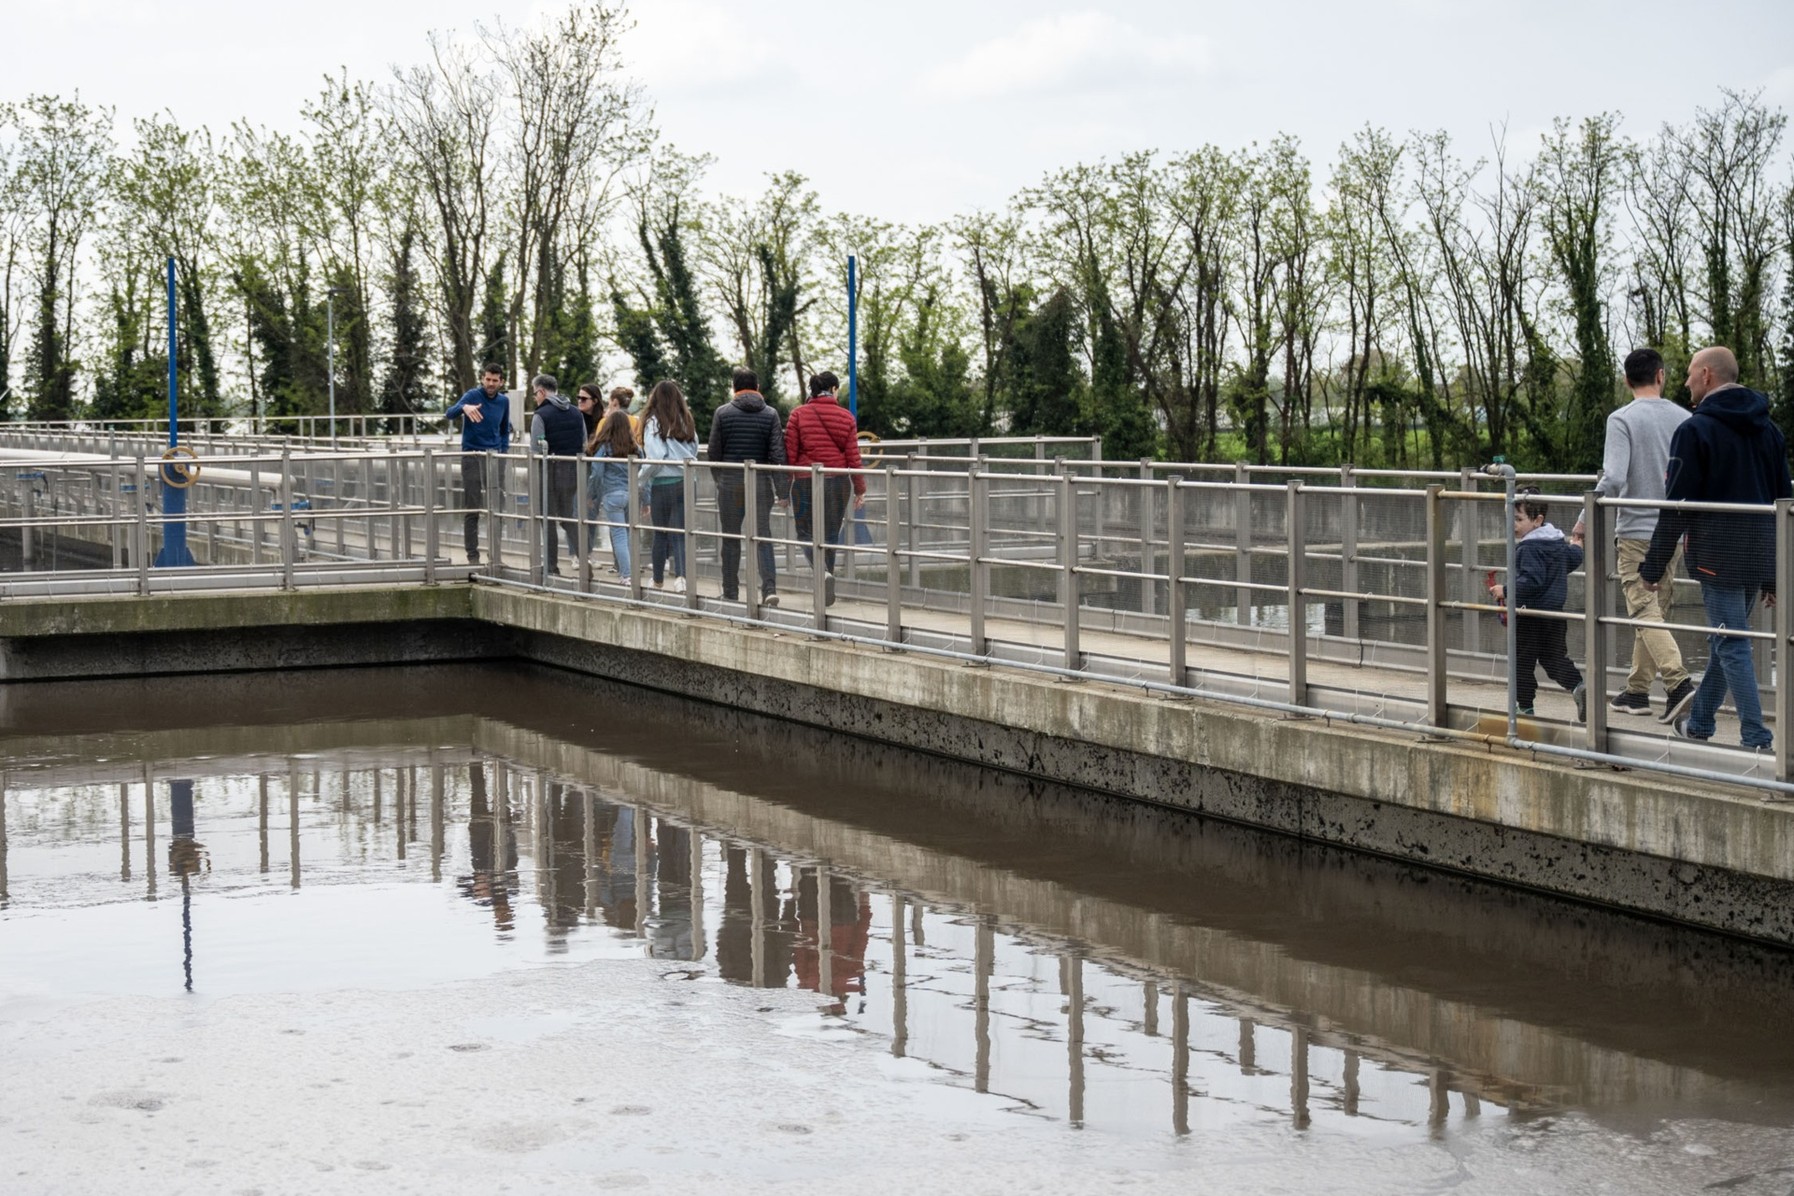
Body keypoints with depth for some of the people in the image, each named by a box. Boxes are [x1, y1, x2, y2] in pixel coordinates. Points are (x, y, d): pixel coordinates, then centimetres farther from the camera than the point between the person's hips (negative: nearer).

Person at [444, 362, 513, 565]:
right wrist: (464, 407, -44)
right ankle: (473, 555, 7)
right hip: (472, 457, -4)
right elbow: (449, 414, -23)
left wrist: (504, 452, 9)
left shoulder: (504, 401, 7)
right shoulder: (473, 395, -8)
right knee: (472, 510, 0)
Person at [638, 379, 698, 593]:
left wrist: (641, 478, -1)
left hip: (662, 483, -3)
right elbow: (694, 452, 7)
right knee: (680, 533, 5)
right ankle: (681, 575, -13)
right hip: (685, 482, 3)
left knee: (660, 533, 9)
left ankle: (658, 581, 19)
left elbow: (655, 458, -14)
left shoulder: (654, 423, -9)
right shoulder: (687, 422, 6)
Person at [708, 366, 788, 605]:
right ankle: (770, 588, -14)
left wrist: (718, 478, 21)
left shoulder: (723, 413, -1)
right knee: (763, 537, 1)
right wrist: (781, 490, -3)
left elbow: (714, 452, 4)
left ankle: (730, 592, 11)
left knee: (731, 539, 7)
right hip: (761, 484, 1)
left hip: (730, 482, -1)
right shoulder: (770, 414, 1)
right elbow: (777, 454, -4)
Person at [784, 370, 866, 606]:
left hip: (806, 482, -2)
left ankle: (823, 572, -21)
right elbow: (853, 457, 0)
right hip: (838, 483, 2)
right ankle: (826, 595, 18)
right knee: (830, 535, 13)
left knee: (807, 533, 7)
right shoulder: (846, 417, 1)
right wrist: (860, 489, 7)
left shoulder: (799, 415, -3)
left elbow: (790, 454, -4)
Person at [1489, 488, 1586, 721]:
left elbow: (1532, 580, -28)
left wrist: (1506, 591, -23)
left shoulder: (1528, 549, -20)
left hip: (1530, 613, -9)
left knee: (1522, 661, 4)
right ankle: (1578, 687, -10)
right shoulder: (1557, 542, 7)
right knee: (1554, 656, 12)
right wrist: (1575, 547, 46)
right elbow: (1574, 558, 25)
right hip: (1555, 610, 9)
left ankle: (1525, 705, 9)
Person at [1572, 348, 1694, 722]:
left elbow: (1613, 478, -20)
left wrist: (1586, 519, -12)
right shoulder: (1684, 419, 5)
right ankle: (1638, 690, 20)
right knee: (1655, 610, 13)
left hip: (1636, 531, -5)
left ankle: (1678, 681, -23)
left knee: (1645, 611, -7)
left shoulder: (1622, 420, -10)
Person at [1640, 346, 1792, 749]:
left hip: (1717, 555, -7)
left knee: (1731, 644, -4)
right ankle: (1699, 721, 30)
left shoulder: (1696, 429, -10)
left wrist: (1654, 566, -4)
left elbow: (1676, 507, -12)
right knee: (1726, 639, 18)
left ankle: (1756, 738, -7)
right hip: (1759, 556, 7)